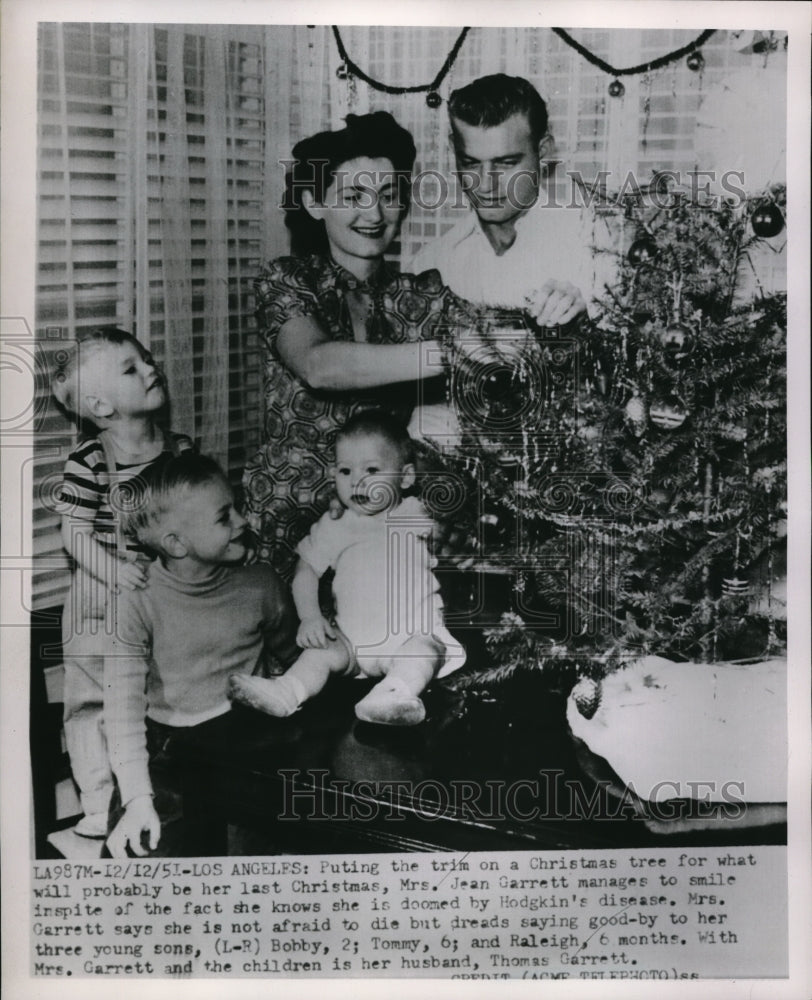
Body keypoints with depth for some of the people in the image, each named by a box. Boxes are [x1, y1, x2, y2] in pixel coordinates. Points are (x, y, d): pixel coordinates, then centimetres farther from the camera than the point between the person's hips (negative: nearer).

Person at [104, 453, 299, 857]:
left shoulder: (260, 584, -2)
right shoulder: (136, 601, -11)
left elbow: (294, 657, 15)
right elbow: (123, 704, -17)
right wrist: (138, 798, -25)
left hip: (242, 736, 2)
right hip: (165, 746, -1)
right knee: (135, 847, -19)